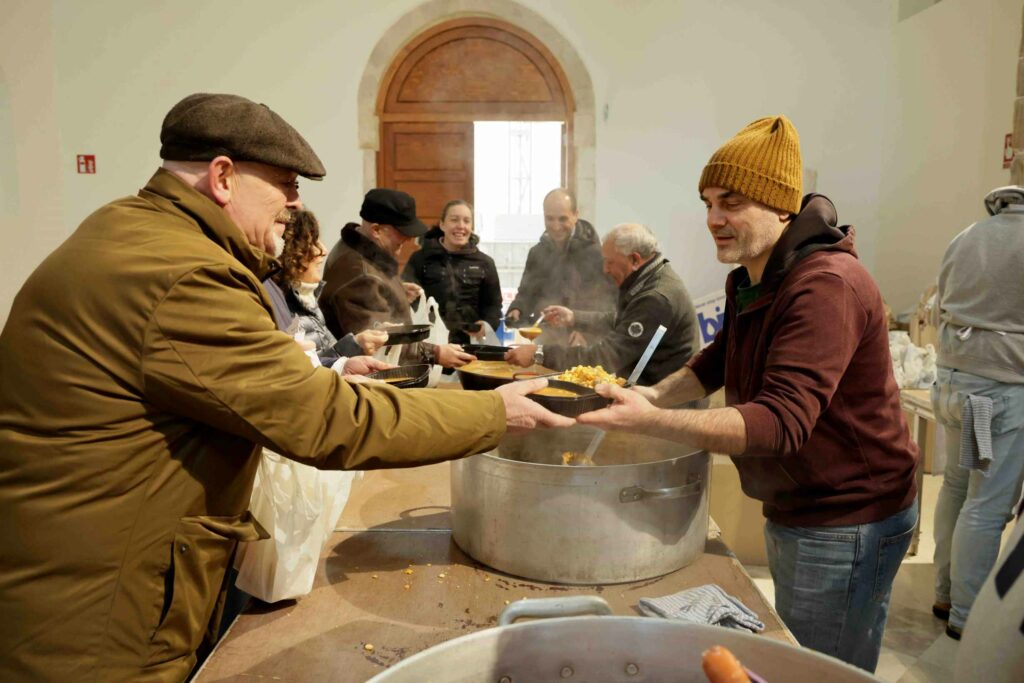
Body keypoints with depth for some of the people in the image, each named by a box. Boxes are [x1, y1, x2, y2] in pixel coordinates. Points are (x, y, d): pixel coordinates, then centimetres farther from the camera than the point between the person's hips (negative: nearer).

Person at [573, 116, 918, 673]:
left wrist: (650, 421, -45)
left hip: (846, 523, -9)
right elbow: (722, 359, 17)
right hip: (792, 511, 10)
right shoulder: (750, 281, 7)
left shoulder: (827, 286, -26)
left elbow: (781, 423, -36)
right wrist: (655, 394, -1)